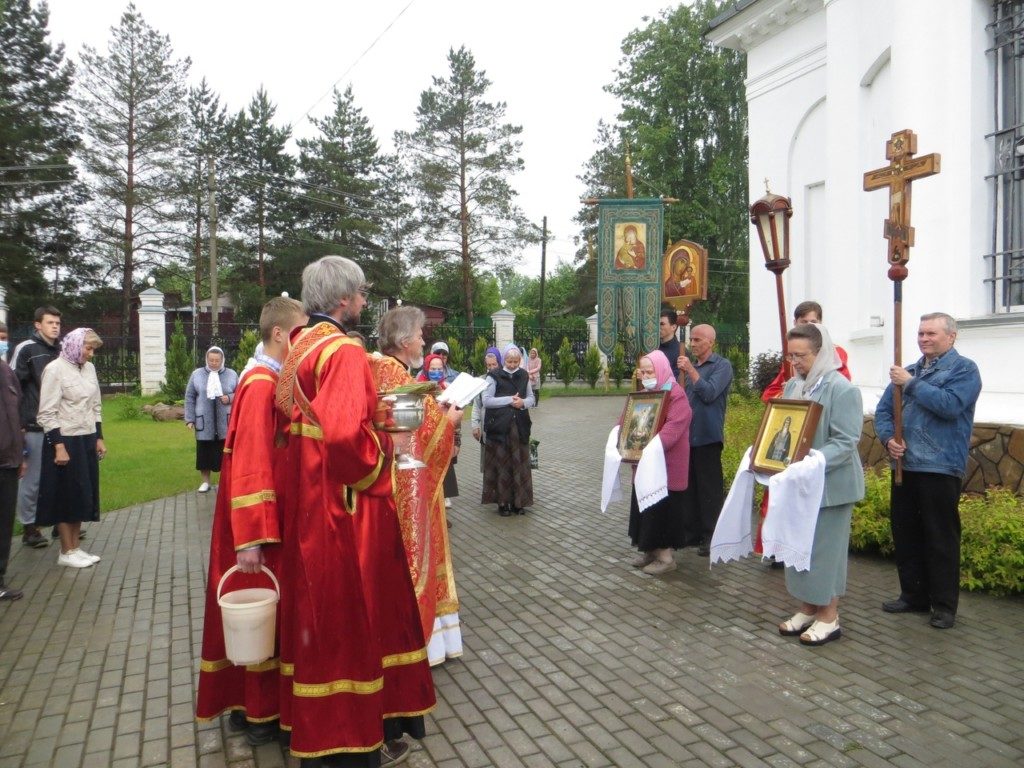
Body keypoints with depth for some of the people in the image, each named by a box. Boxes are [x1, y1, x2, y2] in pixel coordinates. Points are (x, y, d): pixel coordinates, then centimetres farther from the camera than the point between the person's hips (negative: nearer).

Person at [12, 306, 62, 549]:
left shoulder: (61, 351, 12)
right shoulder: (26, 349, -5)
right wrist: (18, 423, -12)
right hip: (35, 426, -5)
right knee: (33, 479, 3)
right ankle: (29, 527, 15)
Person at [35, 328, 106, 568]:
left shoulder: (89, 368, 8)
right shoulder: (56, 369, -12)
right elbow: (47, 413, -14)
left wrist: (99, 438, 14)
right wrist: (58, 446, -18)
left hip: (87, 439, 6)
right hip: (65, 440, -6)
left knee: (83, 495, 11)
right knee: (67, 496, 3)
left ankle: (76, 547, 22)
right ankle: (66, 552, 15)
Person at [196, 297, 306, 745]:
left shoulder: (271, 379, 8)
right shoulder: (262, 385, -19)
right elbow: (250, 464, -24)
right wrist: (251, 538, -25)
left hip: (272, 511, 9)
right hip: (259, 518, -9)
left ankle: (246, 701, 31)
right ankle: (259, 712, 19)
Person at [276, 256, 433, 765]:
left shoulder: (301, 345, 9)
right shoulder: (344, 351, -19)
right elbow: (344, 435, -31)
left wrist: (370, 410, 15)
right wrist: (388, 447, -13)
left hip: (308, 500, 9)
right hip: (344, 505, -9)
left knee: (321, 607, 19)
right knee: (352, 612, 4)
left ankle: (315, 725, 35)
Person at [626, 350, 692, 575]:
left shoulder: (676, 394, -14)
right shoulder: (644, 394, 13)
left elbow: (674, 426, -26)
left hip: (666, 465, -8)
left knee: (663, 508, -2)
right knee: (645, 507, 13)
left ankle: (666, 557, 8)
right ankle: (650, 550, 26)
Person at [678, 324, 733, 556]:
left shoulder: (722, 365, -5)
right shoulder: (691, 365, 13)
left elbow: (709, 393, -18)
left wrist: (690, 370, -14)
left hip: (707, 436, -7)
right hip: (687, 434, 7)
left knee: (709, 488, 0)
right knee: (688, 486, 12)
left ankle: (711, 535, 8)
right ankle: (692, 529, 22)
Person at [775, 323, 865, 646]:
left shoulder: (841, 389, -15)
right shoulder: (793, 385, 7)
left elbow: (846, 442, -19)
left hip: (829, 483, -7)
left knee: (826, 547, 3)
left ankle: (829, 617, 17)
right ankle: (808, 608, 28)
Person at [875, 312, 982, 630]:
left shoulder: (964, 369, -2)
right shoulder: (908, 371, 16)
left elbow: (949, 405, -20)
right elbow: (883, 411, 13)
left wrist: (911, 384, -14)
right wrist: (888, 438, -5)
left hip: (940, 469, -6)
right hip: (904, 466, 6)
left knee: (941, 539, 1)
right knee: (905, 534, 12)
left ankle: (944, 605, 13)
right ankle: (913, 595, 25)